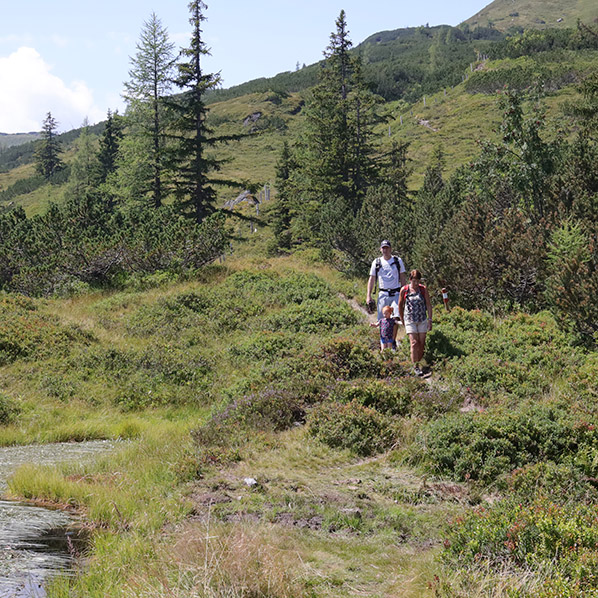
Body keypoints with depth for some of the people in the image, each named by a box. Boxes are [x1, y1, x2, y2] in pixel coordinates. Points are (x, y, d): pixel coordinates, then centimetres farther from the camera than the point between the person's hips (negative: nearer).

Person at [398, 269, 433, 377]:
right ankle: (415, 366, -8)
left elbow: (429, 305, 3)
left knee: (422, 344, 2)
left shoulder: (423, 289, -1)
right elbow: (400, 305, 10)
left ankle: (419, 362, 16)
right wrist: (402, 320, 15)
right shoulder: (404, 290, -3)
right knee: (414, 343, -12)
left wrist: (430, 320, -1)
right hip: (410, 321, -2)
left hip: (422, 320, 2)